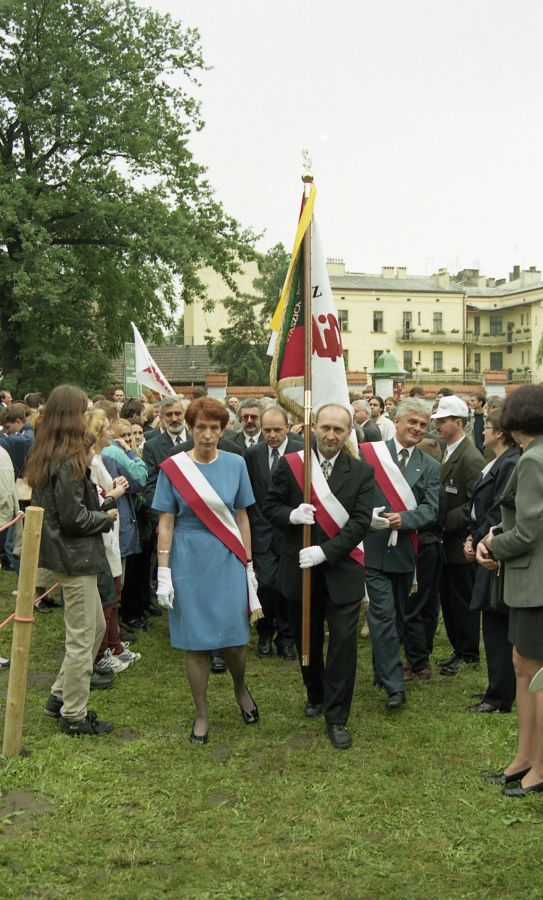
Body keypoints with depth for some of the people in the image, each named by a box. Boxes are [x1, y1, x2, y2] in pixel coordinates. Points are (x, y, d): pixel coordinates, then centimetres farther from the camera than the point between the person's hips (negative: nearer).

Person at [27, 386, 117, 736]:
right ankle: (73, 716, 16)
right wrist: (106, 518, -6)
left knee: (96, 626, 20)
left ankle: (61, 695, 29)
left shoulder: (46, 457, 8)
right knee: (82, 638, 3)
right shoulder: (69, 461, -21)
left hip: (66, 554, 10)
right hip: (75, 555, -10)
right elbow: (73, 517, -21)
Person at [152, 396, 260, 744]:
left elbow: (242, 517, 7)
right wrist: (163, 574, -5)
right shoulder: (173, 467, -4)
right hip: (189, 562, -1)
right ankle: (202, 713, 23)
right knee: (196, 642, 6)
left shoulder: (235, 464, 1)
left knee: (233, 639, 2)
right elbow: (166, 522, -2)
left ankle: (241, 687, 34)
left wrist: (249, 566, 7)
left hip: (227, 560, 1)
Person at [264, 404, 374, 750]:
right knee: (308, 639, 17)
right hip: (301, 569, 2)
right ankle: (316, 695, 41)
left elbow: (360, 522, -11)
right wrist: (291, 515, -18)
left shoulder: (362, 472, -5)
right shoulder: (290, 464, -2)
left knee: (344, 642, -4)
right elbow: (271, 506, 4)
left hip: (342, 570, -2)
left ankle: (337, 717, 10)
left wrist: (325, 551, -20)